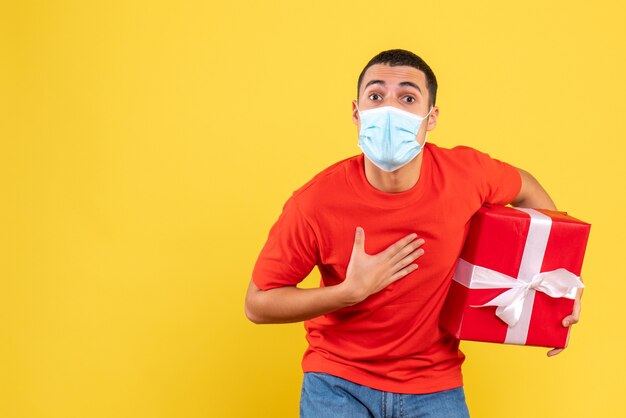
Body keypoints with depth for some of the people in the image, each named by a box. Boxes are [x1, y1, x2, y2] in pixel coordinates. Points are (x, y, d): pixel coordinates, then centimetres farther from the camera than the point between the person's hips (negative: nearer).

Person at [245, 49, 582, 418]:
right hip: (339, 383, -2)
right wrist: (351, 291, -22)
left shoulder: (467, 173, -13)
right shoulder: (316, 203, -20)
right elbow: (258, 304, -11)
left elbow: (525, 188, 11)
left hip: (434, 385, 2)